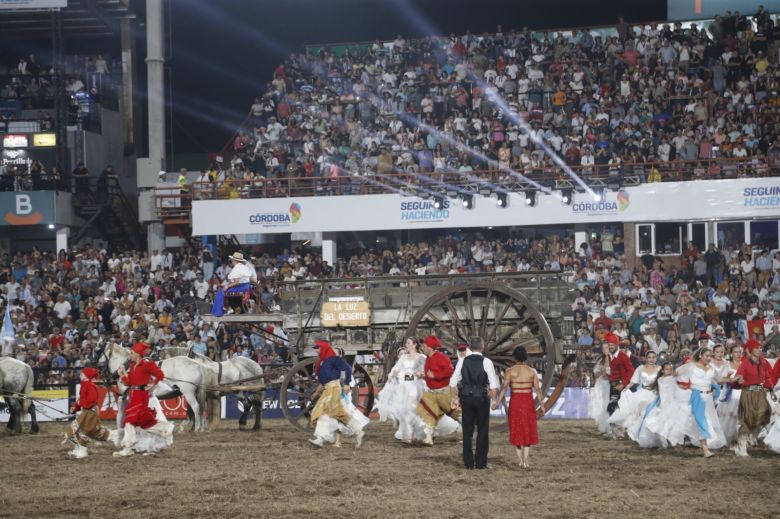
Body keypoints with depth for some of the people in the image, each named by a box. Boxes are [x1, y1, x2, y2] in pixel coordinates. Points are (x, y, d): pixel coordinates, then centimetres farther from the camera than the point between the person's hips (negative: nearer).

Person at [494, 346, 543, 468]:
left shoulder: (509, 371, -5)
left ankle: (520, 459, 10)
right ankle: (525, 460, -6)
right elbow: (538, 389, -4)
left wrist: (497, 402, -15)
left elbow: (504, 388, -14)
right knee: (528, 431, 7)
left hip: (515, 402, -1)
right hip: (528, 402, 1)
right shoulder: (532, 371, 0)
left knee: (516, 430, 12)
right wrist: (541, 405, 1)